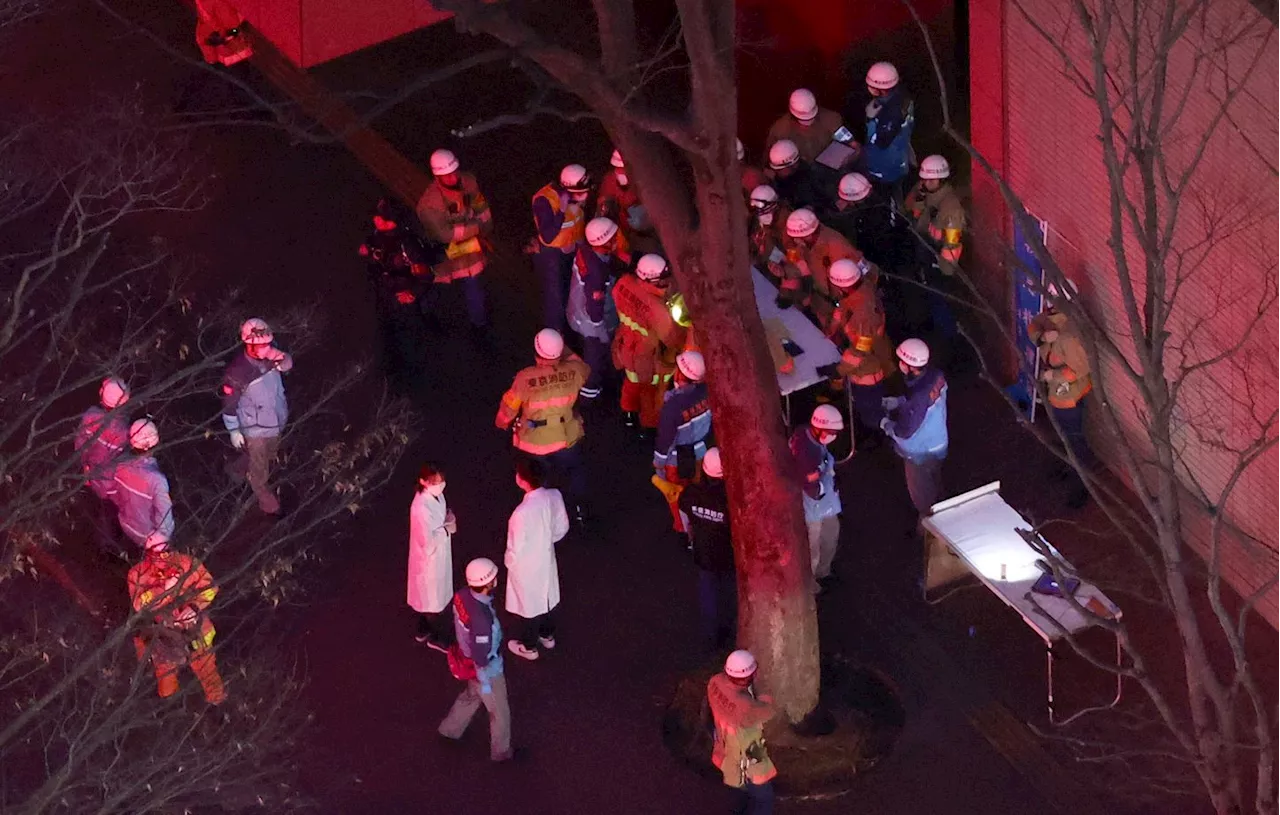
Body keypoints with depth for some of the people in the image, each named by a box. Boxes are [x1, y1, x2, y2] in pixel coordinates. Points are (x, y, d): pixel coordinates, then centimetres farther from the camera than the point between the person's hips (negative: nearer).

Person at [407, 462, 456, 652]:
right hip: (429, 558, -8)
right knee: (433, 598, 13)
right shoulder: (421, 507, -34)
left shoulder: (436, 495, -8)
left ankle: (425, 630, 46)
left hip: (440, 555, 8)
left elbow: (447, 516, 10)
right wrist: (446, 529, -18)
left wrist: (448, 522, -12)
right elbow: (428, 541, -32)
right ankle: (437, 637, 33)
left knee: (433, 595, 26)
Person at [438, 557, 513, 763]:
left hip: (466, 657, 7)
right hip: (486, 669, -7)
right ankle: (501, 752, 42)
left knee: (472, 696, 36)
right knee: (500, 712, 19)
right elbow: (481, 657, -30)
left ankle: (450, 730, 56)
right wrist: (485, 683, -15)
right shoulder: (481, 618, -43)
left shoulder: (462, 596, -19)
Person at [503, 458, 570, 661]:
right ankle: (548, 635, 54)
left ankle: (528, 646, 44)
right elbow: (562, 528, -3)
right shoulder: (554, 496, -21)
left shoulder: (522, 513, -40)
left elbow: (516, 550, -27)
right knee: (547, 597, 30)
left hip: (527, 566, -6)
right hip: (546, 559, 6)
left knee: (529, 604, 20)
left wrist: (508, 561, -4)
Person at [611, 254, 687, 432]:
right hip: (650, 357, -6)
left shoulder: (624, 283, -25)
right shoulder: (657, 310, -43)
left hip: (627, 345, 6)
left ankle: (629, 413, 60)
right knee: (652, 394, 24)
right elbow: (675, 338, -31)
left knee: (632, 381, 35)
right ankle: (649, 425, 49)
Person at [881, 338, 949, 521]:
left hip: (920, 454, -8)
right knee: (935, 484, 33)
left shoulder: (917, 397, -41)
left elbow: (904, 432, -30)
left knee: (922, 495, 20)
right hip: (938, 443, 8)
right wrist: (899, 402, 2)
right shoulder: (936, 376, -17)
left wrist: (887, 425, -10)